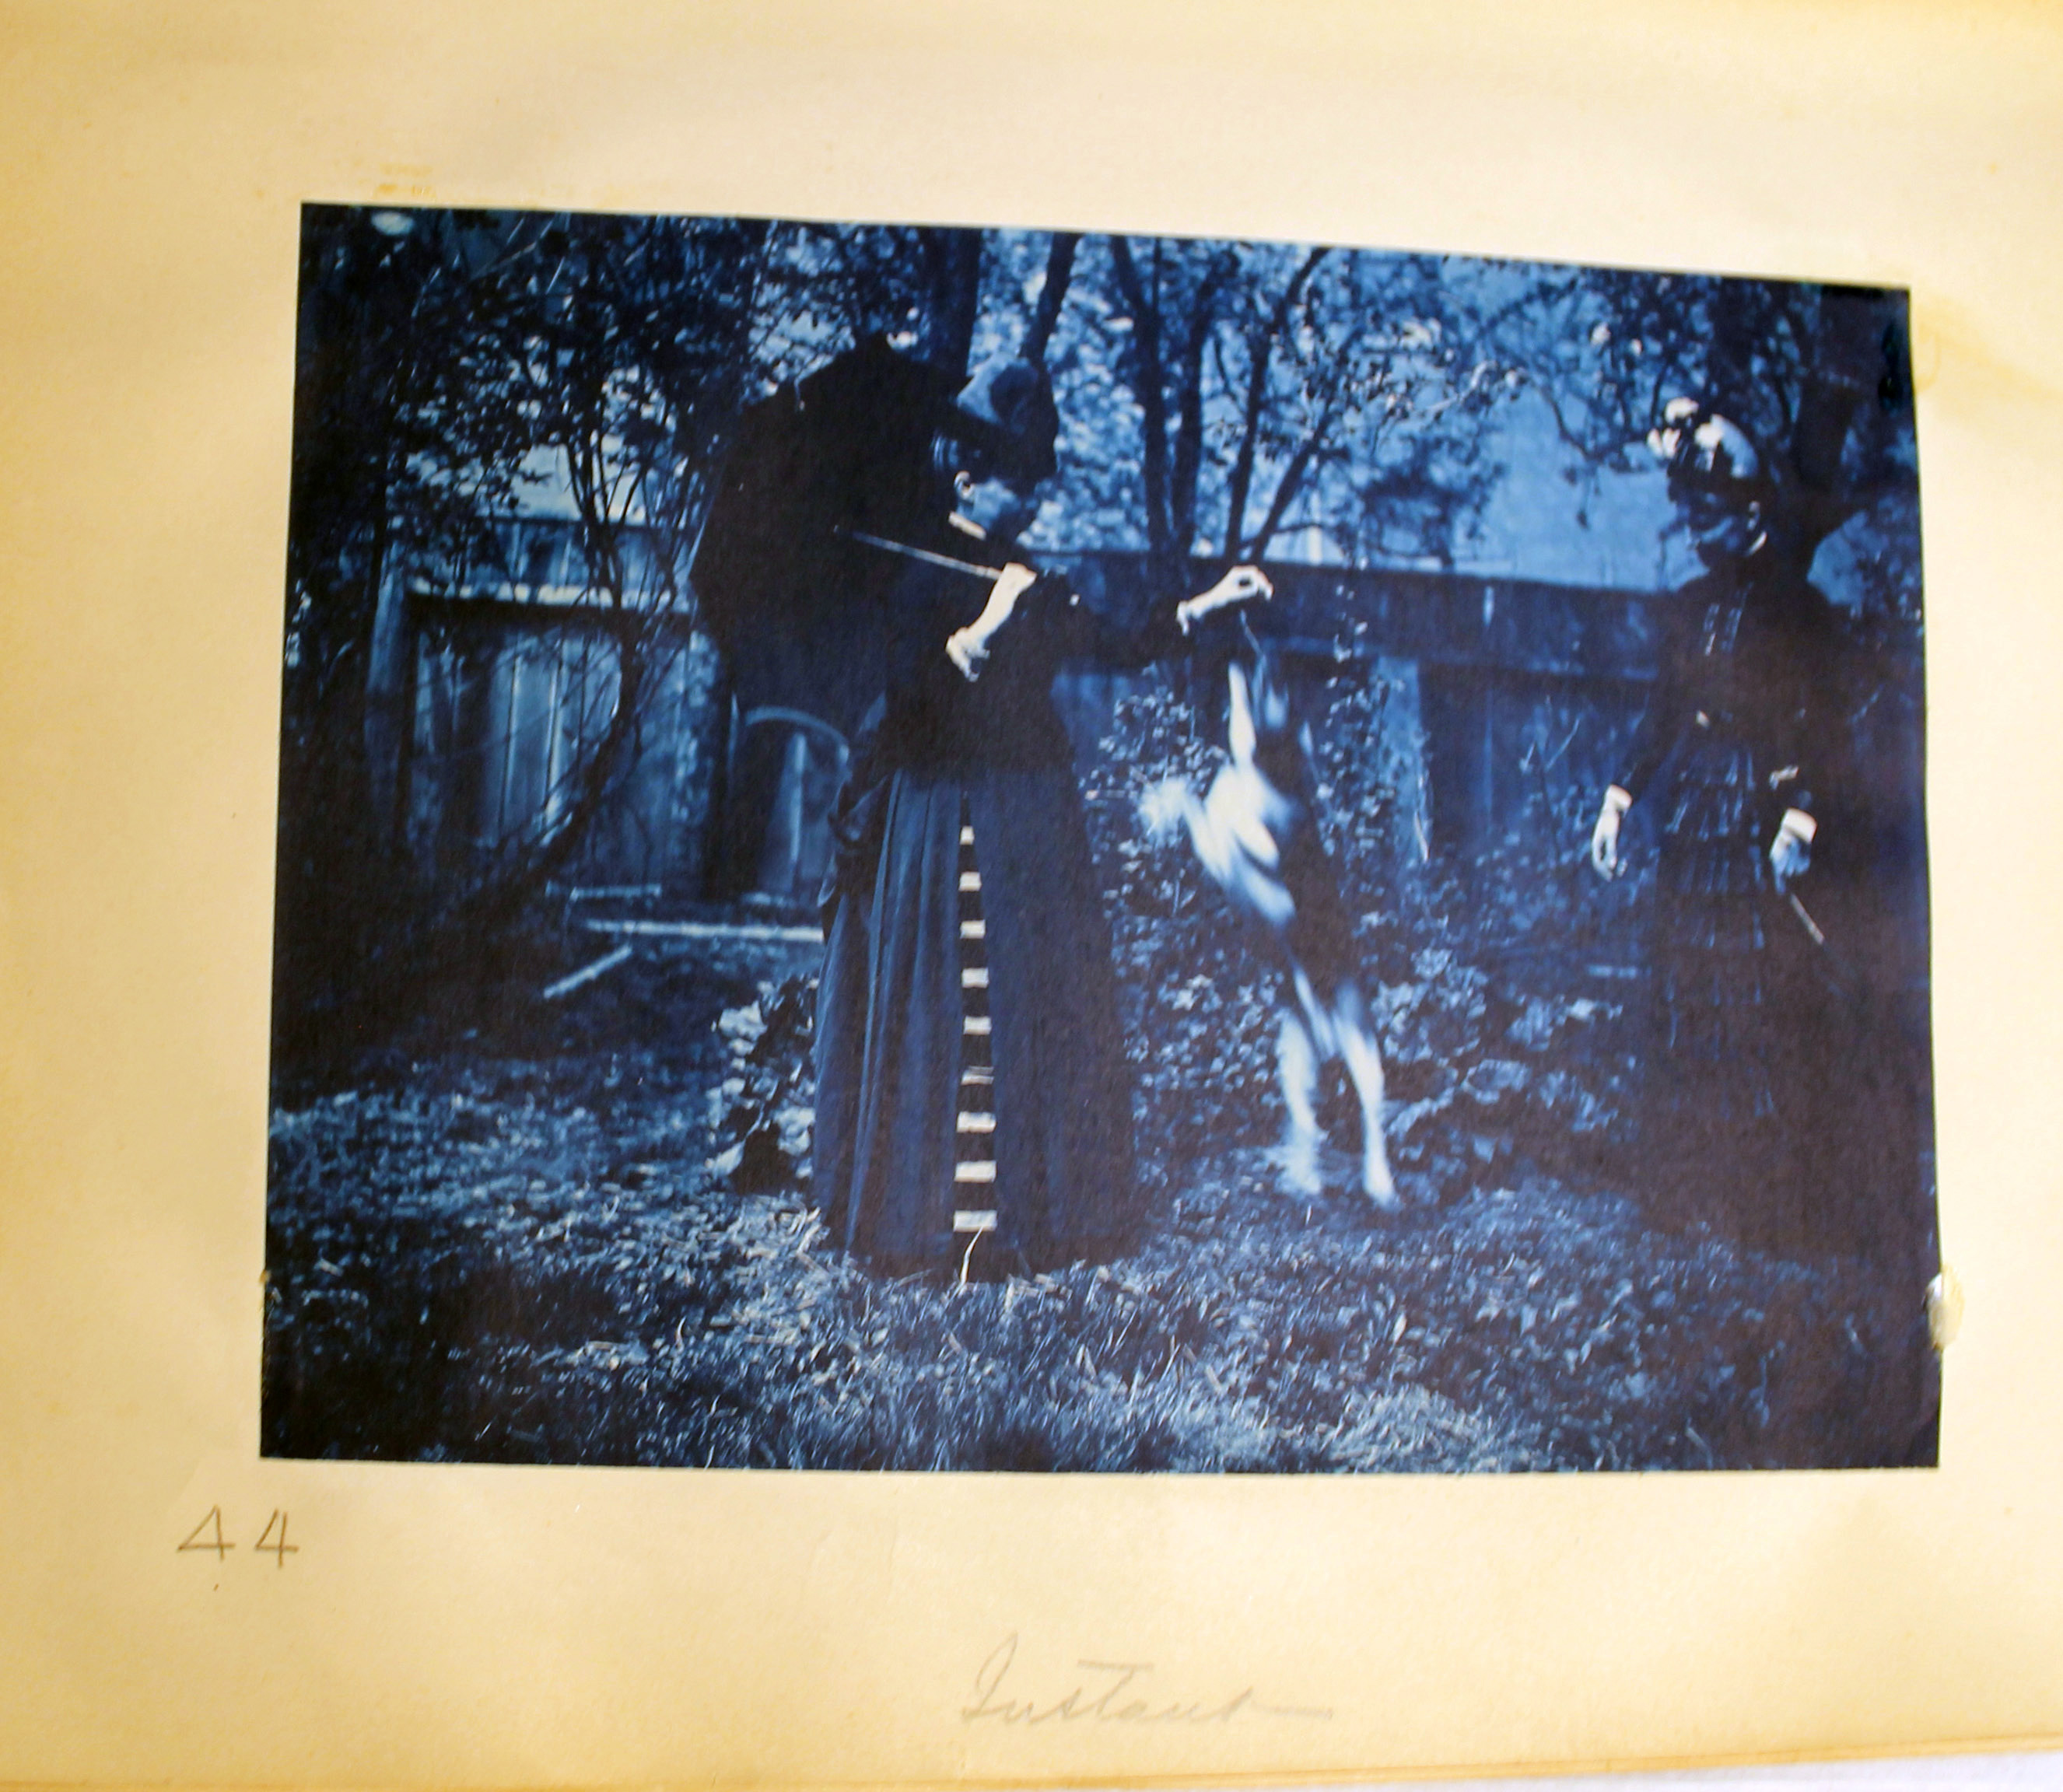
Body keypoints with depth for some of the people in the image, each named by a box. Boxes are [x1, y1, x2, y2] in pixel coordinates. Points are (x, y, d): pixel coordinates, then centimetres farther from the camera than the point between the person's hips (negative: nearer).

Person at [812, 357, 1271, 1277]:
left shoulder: (1028, 579, 14)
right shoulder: (922, 575, -7)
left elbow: (1116, 646, 17)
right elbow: (911, 692, -19)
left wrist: (1210, 602, 11)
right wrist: (990, 624, -26)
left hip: (1034, 823, 7)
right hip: (949, 823, -7)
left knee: (1043, 1014, 7)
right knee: (949, 1018, -4)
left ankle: (1032, 1208, 16)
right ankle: (938, 1218, 6)